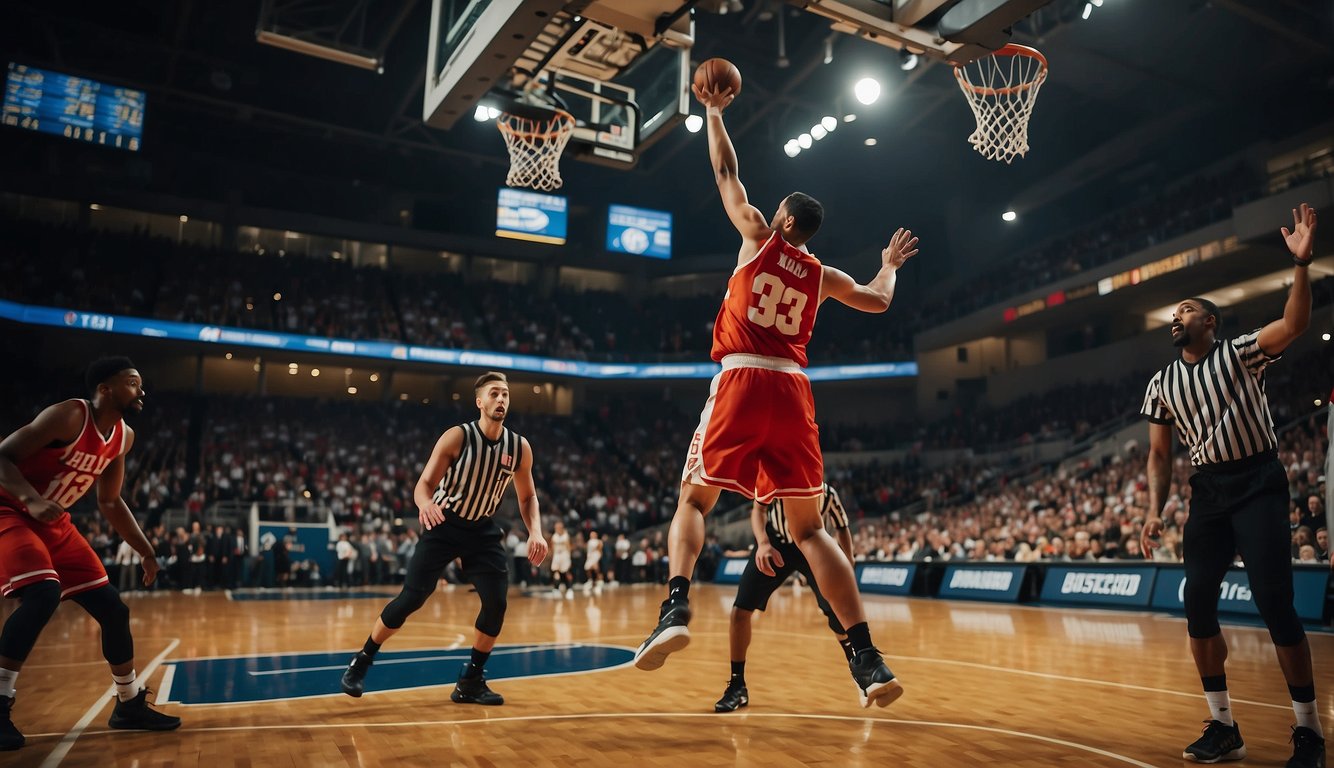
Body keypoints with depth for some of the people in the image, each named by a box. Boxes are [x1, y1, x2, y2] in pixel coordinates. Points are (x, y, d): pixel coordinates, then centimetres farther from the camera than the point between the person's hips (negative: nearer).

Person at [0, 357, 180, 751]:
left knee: (113, 609, 3)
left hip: (56, 524, 8)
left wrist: (145, 552, 11)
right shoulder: (70, 416, -21)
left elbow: (110, 502, 13)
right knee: (43, 594, -31)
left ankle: (130, 705, 16)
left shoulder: (123, 437, 3)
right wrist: (33, 501, -40)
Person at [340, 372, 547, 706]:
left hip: (483, 529, 3)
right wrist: (425, 503, -39)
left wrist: (535, 532, -13)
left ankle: (471, 680, 9)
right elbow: (424, 483, -15)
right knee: (411, 598, -7)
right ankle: (361, 662, 15)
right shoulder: (457, 437, -18)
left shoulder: (520, 447, -9)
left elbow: (528, 496, 4)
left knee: (496, 604, -9)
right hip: (444, 524, -3)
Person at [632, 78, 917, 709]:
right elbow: (878, 300, 29)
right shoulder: (823, 275, 18)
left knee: (693, 500, 9)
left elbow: (726, 172, 21)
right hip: (792, 390, 3)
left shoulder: (758, 237, 11)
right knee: (809, 527, 5)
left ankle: (676, 608, -16)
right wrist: (890, 266, 49)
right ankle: (867, 657, -3)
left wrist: (713, 112, 34)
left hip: (742, 380, -3)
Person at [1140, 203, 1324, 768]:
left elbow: (1294, 324, -22)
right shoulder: (1161, 383, 10)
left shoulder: (1239, 353, -1)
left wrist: (1301, 263, -34)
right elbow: (1159, 455, 10)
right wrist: (1154, 511, -1)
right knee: (1197, 605, 0)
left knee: (1275, 604, -10)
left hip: (1258, 483, -5)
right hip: (1208, 491, 5)